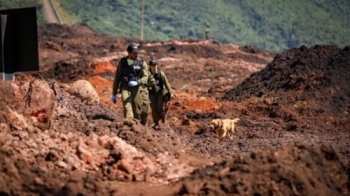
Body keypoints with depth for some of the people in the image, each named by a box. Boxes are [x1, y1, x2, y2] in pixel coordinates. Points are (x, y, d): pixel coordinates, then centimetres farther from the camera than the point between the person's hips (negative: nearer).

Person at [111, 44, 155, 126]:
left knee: (137, 112, 2)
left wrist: (137, 82, -30)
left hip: (138, 89, 0)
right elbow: (117, 78, 14)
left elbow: (145, 77, -8)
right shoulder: (122, 62, 9)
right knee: (127, 107, -22)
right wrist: (114, 94, 13)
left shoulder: (142, 63, 3)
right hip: (125, 88, 0)